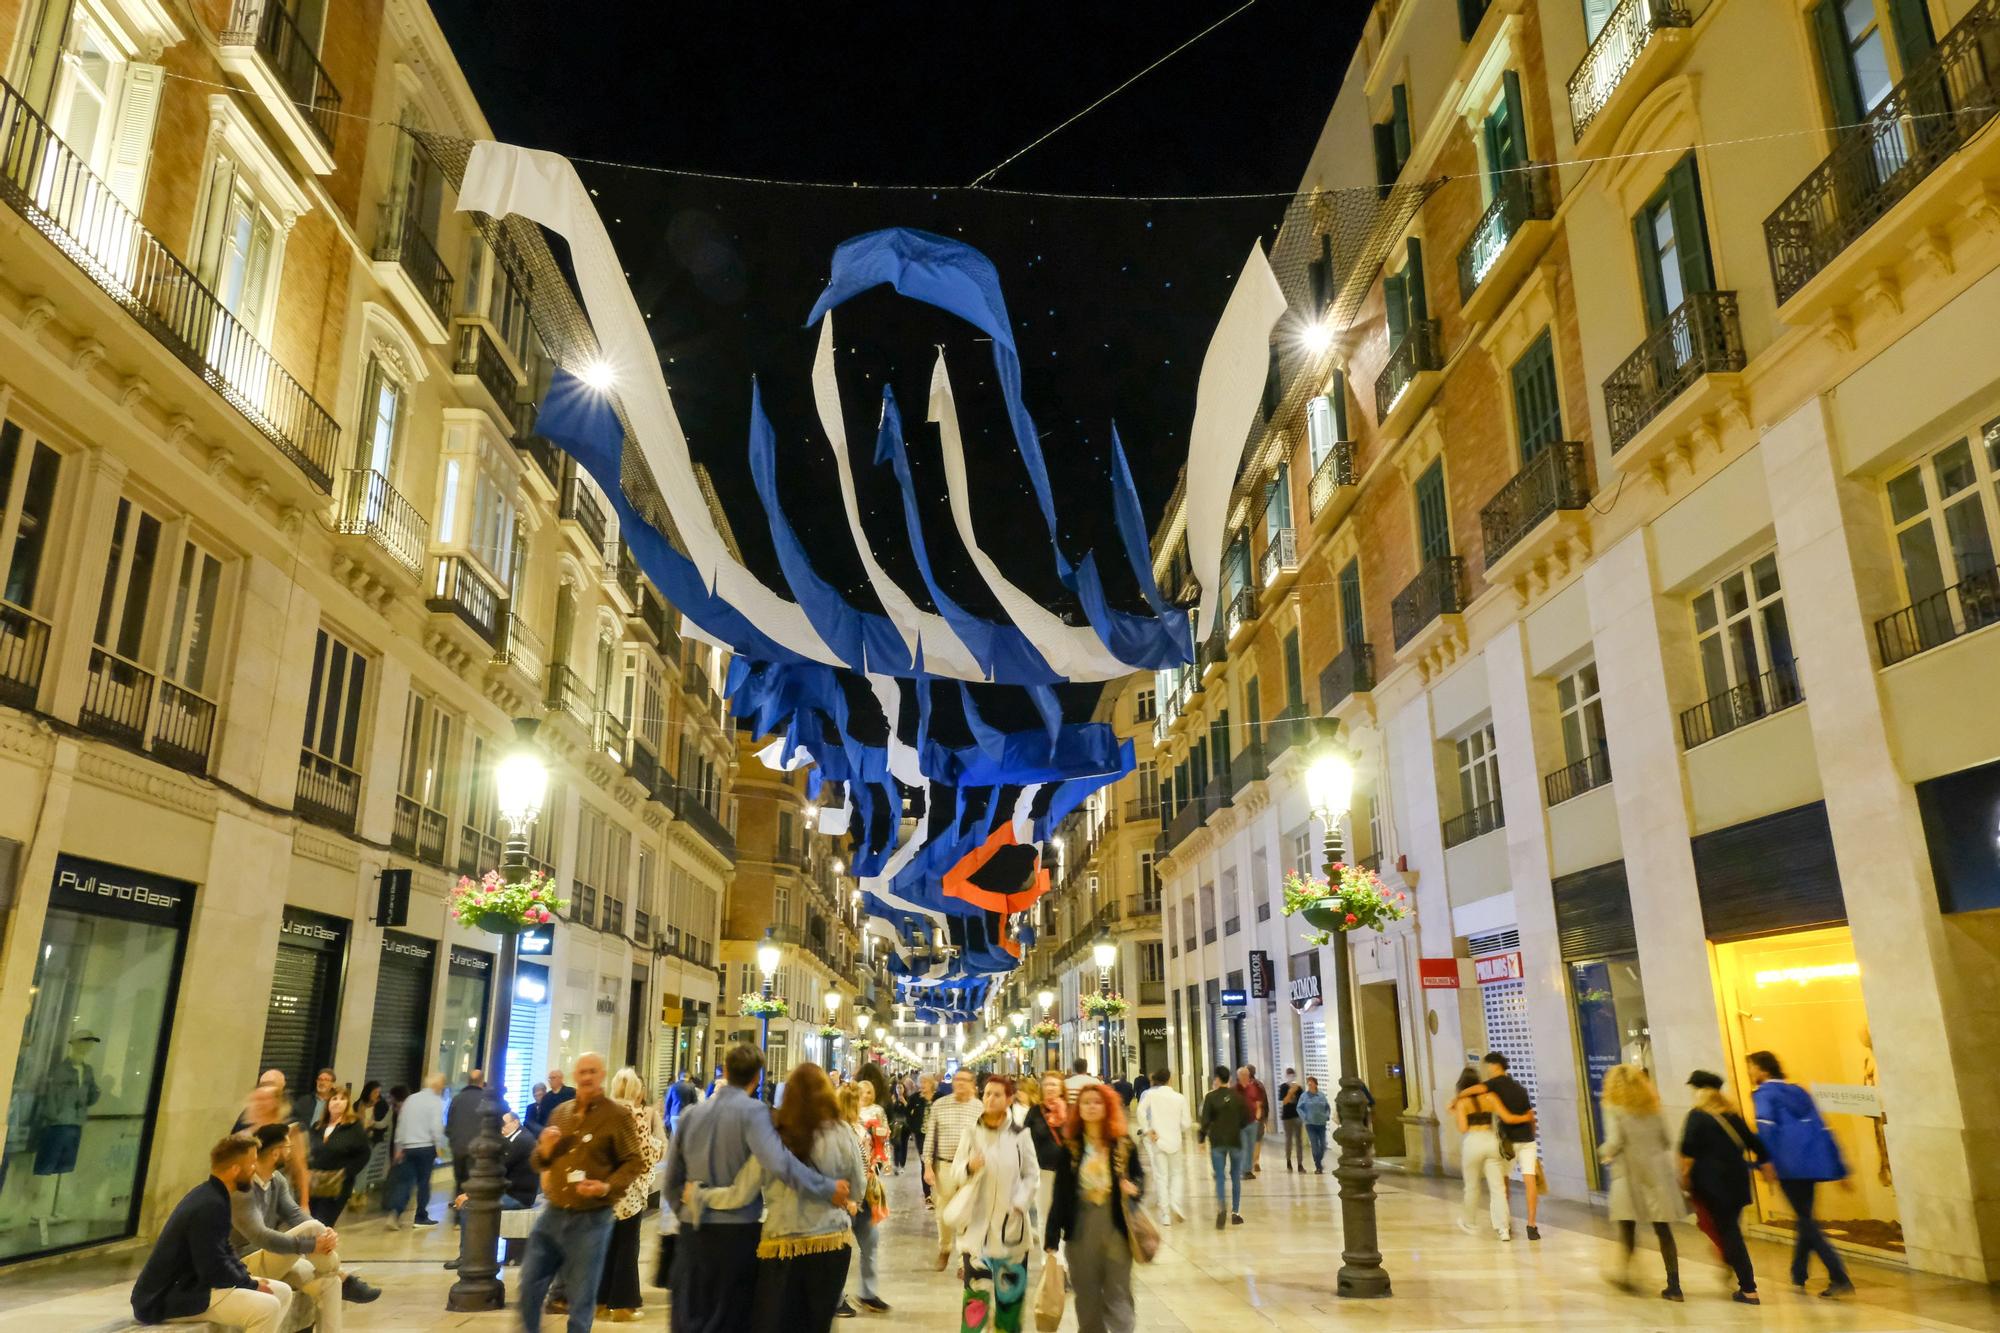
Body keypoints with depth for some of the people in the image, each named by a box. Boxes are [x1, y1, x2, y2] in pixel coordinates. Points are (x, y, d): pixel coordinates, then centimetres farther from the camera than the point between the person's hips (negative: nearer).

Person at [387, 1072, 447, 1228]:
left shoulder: (411, 1098, 9)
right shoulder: (436, 1101, -7)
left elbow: (401, 1123, 12)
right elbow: (437, 1127, -14)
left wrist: (399, 1147, 18)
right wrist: (439, 1146, -4)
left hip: (408, 1147, 4)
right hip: (426, 1147, -4)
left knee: (405, 1181, 7)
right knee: (423, 1182, 6)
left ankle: (395, 1212, -11)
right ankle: (421, 1217, 12)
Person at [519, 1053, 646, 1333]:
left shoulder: (618, 1115, -8)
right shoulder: (560, 1111, 8)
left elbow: (635, 1162, -7)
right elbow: (537, 1162, 17)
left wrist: (608, 1186, -24)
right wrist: (545, 1149, -7)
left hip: (591, 1220, -5)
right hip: (553, 1215, 5)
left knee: (580, 1300, 6)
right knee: (529, 1287, 9)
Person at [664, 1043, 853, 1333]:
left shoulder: (691, 1114, 5)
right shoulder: (753, 1111, -12)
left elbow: (672, 1181, 11)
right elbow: (778, 1162, -28)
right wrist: (827, 1189, -23)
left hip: (694, 1232, 4)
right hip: (737, 1232, -4)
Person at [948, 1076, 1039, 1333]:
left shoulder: (1019, 1135, -2)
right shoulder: (970, 1132, 0)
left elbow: (1031, 1174, 4)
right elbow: (955, 1173, 0)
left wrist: (1020, 1204, -9)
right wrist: (969, 1167, -21)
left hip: (1010, 1222, 1)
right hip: (976, 1221, -1)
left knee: (1010, 1289, 9)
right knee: (976, 1289, -9)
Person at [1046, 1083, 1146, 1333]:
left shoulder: (1123, 1144, 0)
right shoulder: (1069, 1146, -2)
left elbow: (1139, 1176, 11)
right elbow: (1061, 1193, -3)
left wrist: (1134, 1188, -13)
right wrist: (1052, 1238, -5)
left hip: (1116, 1226, 0)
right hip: (1081, 1228, 0)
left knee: (1118, 1296, 1)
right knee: (1087, 1296, 11)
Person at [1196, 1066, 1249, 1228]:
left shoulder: (1211, 1097, -8)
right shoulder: (1237, 1096, -3)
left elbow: (1205, 1120, -10)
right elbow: (1246, 1118, 1)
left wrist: (1201, 1135, 6)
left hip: (1217, 1141, -2)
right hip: (1236, 1140, 2)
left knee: (1220, 1177, 2)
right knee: (1235, 1177, 14)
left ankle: (1221, 1207, -22)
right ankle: (1235, 1212, 16)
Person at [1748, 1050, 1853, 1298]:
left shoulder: (1763, 1093, 1)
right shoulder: (1799, 1092, 21)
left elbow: (1765, 1126, -17)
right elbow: (1822, 1129, 20)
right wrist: (1840, 1168, 21)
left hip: (1789, 1165, -7)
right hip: (1813, 1163, 7)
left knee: (1806, 1220, -3)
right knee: (1804, 1218, 18)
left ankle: (1839, 1278, -14)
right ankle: (1798, 1276, 26)